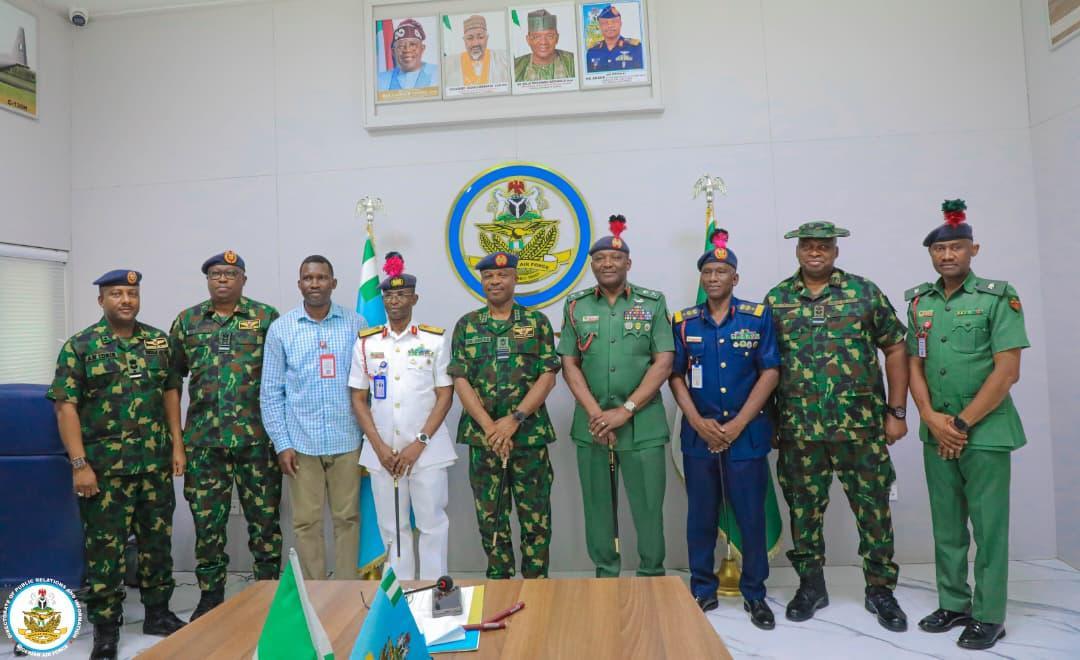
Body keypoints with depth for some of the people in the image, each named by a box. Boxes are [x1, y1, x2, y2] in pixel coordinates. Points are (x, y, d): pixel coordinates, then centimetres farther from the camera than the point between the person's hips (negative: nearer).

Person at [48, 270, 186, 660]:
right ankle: (105, 627, 19)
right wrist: (79, 464, -13)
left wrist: (177, 445, 5)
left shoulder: (158, 341, 8)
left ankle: (158, 612, 27)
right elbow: (65, 406, -7)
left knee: (157, 539, 12)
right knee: (105, 544, 5)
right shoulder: (80, 346, -3)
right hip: (105, 466, -3)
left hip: (155, 463, 4)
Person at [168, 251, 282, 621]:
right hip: (203, 439, 3)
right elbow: (171, 378, 14)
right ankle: (210, 594, 25)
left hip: (257, 437, -2)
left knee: (264, 517, 6)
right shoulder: (187, 321, 10)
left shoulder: (266, 318, 2)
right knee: (207, 520, 10)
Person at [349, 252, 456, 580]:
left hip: (426, 450, -2)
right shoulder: (365, 342, 6)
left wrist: (419, 444, -10)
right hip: (382, 451, 2)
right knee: (392, 527, 11)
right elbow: (359, 399, 7)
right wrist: (380, 446, -5)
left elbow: (445, 396, -1)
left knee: (432, 524, 3)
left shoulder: (435, 339, 1)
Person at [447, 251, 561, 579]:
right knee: (491, 517, 10)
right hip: (482, 436, 2)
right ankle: (499, 582, 25)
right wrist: (489, 427, -12)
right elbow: (460, 381, 0)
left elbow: (548, 376, -4)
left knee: (536, 516, 5)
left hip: (529, 434, -1)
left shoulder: (537, 322, 3)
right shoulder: (466, 325, 7)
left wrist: (514, 420, -14)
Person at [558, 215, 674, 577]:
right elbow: (569, 365, 3)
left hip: (643, 423, -1)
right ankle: (605, 576, 26)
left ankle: (652, 578, 21)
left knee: (648, 506, 3)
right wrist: (595, 413, -9)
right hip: (592, 423, 2)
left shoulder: (653, 302, 2)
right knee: (597, 505, 10)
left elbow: (663, 362, -4)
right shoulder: (575, 305, 7)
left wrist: (625, 411, -12)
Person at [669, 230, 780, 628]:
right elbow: (675, 376, 5)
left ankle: (755, 595, 22)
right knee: (701, 515, 9)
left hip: (747, 433, -1)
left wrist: (738, 423, -10)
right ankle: (702, 591, 24)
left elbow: (770, 373, -3)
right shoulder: (684, 322, 5)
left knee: (751, 515, 5)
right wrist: (697, 421, -8)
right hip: (699, 434, 2)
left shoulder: (757, 316, 0)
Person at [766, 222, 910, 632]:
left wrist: (897, 411, 1)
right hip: (798, 429, 1)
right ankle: (811, 585, 27)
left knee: (873, 507, 7)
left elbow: (894, 350, 5)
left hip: (861, 425, 0)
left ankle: (881, 588, 25)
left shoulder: (865, 293, 3)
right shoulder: (776, 299, 5)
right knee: (804, 508, 10)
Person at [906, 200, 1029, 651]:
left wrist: (963, 422, -12)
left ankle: (988, 616, 16)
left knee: (988, 526, 4)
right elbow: (914, 365, 8)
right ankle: (953, 604, 25)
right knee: (946, 525, 12)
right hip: (936, 433, 4)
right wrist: (931, 418, -7)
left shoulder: (998, 296, -6)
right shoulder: (919, 302, 7)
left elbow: (1007, 371, -12)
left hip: (985, 432, -4)